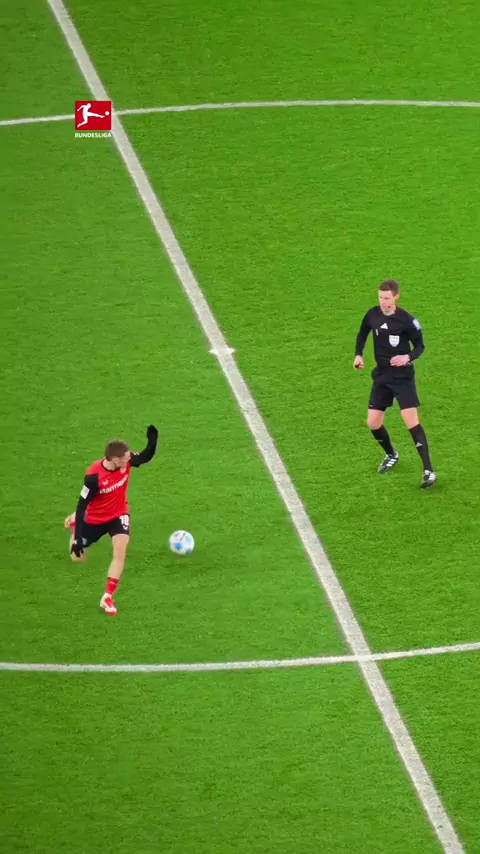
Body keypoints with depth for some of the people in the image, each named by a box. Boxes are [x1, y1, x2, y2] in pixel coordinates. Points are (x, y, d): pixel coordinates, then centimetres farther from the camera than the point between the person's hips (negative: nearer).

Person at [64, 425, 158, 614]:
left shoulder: (126, 461, -23)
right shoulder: (94, 476, -35)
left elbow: (146, 457, -4)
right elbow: (82, 505, -27)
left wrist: (152, 440, -28)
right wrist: (78, 538, -26)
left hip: (119, 514, 3)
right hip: (95, 518, -3)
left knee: (120, 552, -20)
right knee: (77, 557, 16)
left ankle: (107, 598, -8)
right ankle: (74, 522, 50)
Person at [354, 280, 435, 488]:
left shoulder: (406, 320, -17)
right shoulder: (372, 315, -3)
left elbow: (420, 345, -6)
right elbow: (362, 334, 16)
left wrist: (408, 357, -26)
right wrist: (358, 355, -1)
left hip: (402, 376, -5)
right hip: (381, 375, 5)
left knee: (411, 421, -15)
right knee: (373, 423, 5)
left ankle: (428, 470, -12)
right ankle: (391, 455, 34)